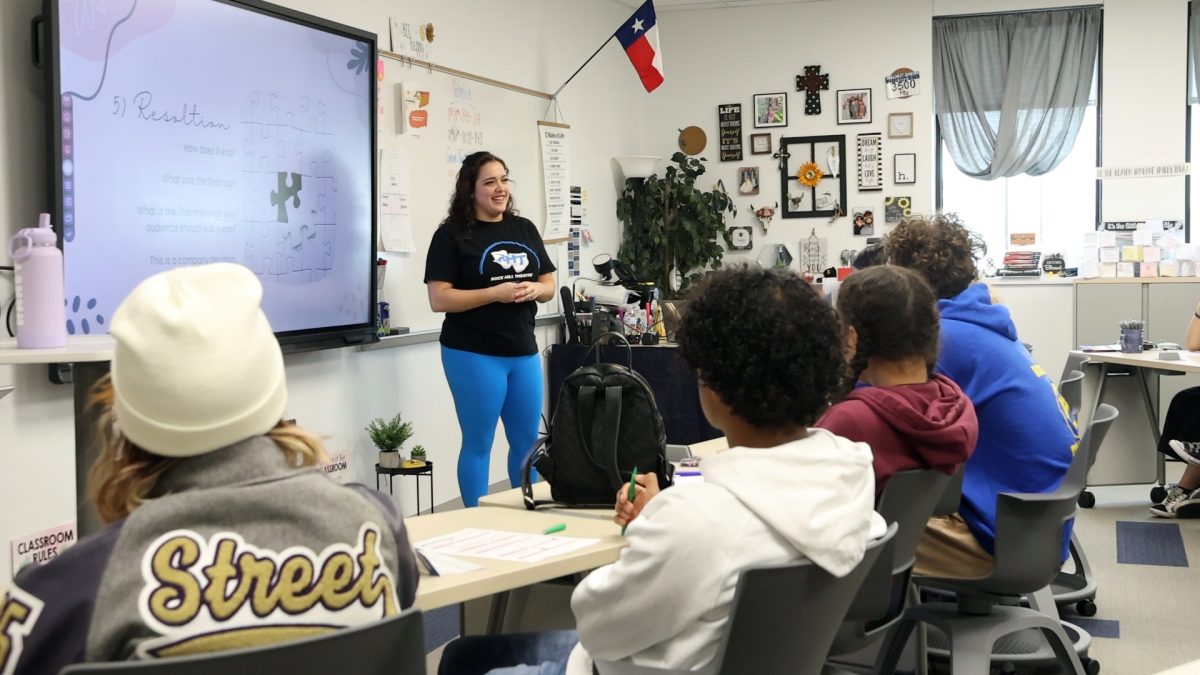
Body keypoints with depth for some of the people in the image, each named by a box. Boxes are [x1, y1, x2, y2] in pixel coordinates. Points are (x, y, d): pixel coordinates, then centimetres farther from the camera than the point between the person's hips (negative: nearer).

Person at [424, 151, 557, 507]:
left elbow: (550, 285, 15)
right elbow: (439, 299, -13)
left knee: (528, 441, 13)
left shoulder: (525, 229, 10)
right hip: (474, 355, -6)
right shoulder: (452, 234, -7)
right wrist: (494, 293, -21)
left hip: (525, 352, 6)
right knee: (478, 444, 1)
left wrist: (534, 289, -9)